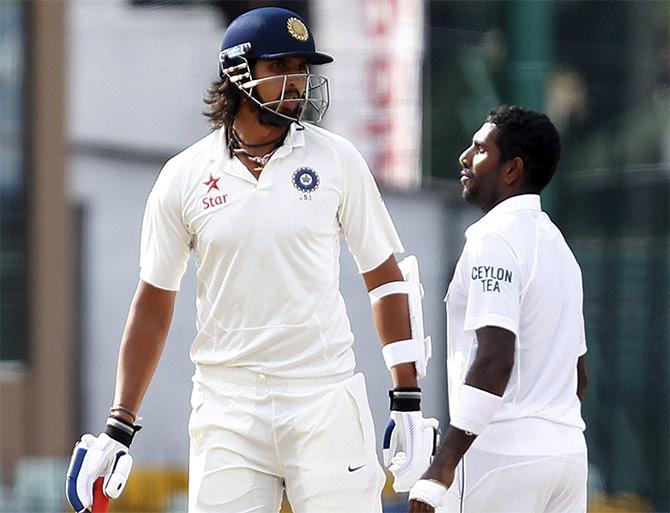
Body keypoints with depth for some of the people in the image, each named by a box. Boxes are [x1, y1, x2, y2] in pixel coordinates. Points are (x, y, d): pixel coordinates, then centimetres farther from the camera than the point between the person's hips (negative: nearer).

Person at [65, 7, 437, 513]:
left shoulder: (335, 159, 3)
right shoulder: (184, 178, 4)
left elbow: (386, 278, 8)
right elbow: (153, 304, 10)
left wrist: (408, 399, 2)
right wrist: (118, 428, 5)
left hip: (325, 397, -1)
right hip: (226, 406, 1)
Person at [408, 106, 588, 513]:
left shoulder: (494, 239, -10)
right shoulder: (557, 243, 19)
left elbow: (495, 360, -21)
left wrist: (441, 471, -25)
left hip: (502, 458, -9)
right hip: (569, 450, 9)